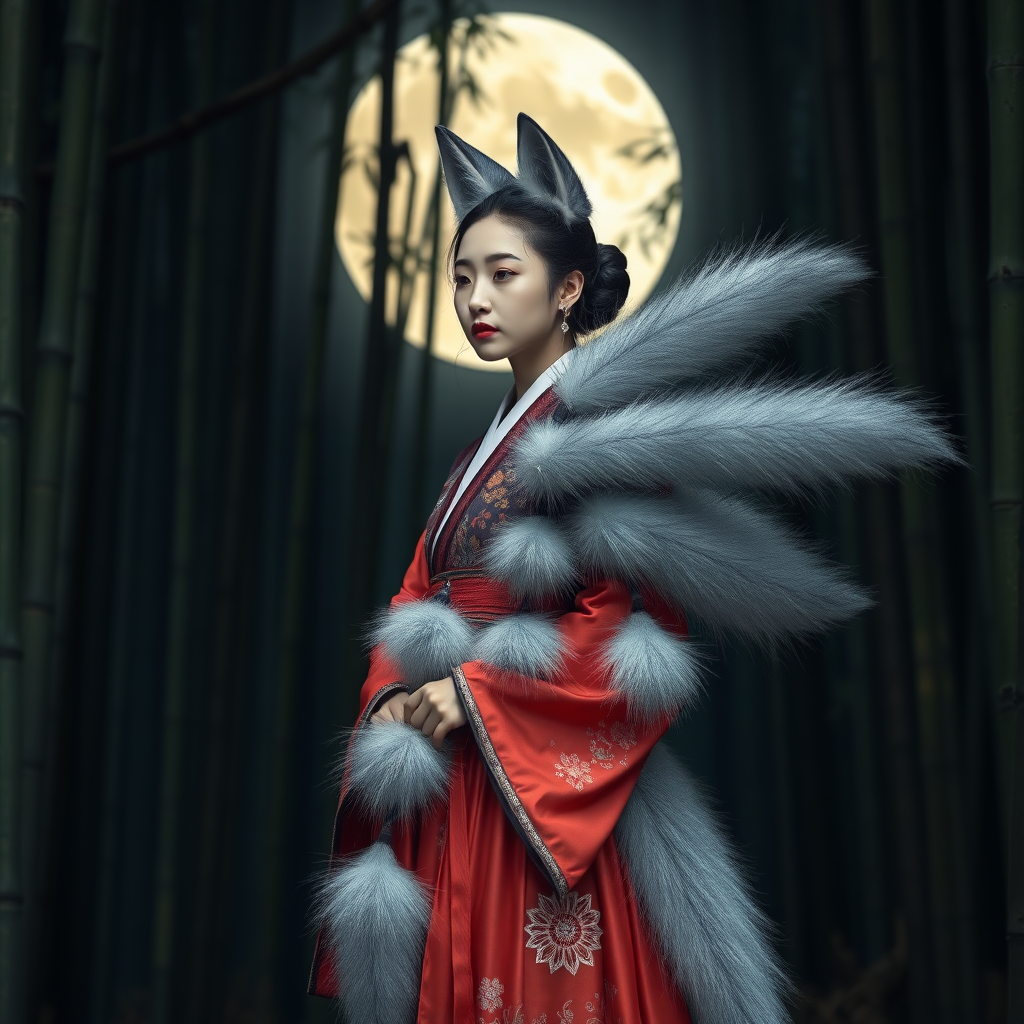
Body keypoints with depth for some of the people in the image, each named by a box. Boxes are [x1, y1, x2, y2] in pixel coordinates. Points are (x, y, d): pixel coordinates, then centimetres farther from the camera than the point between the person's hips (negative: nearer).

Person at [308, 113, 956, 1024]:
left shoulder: (600, 435, -9)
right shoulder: (487, 448, 16)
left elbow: (638, 634, -15)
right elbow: (418, 599, 13)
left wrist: (478, 695, -15)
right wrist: (392, 701, -5)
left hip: (547, 790, -7)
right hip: (445, 787, 7)